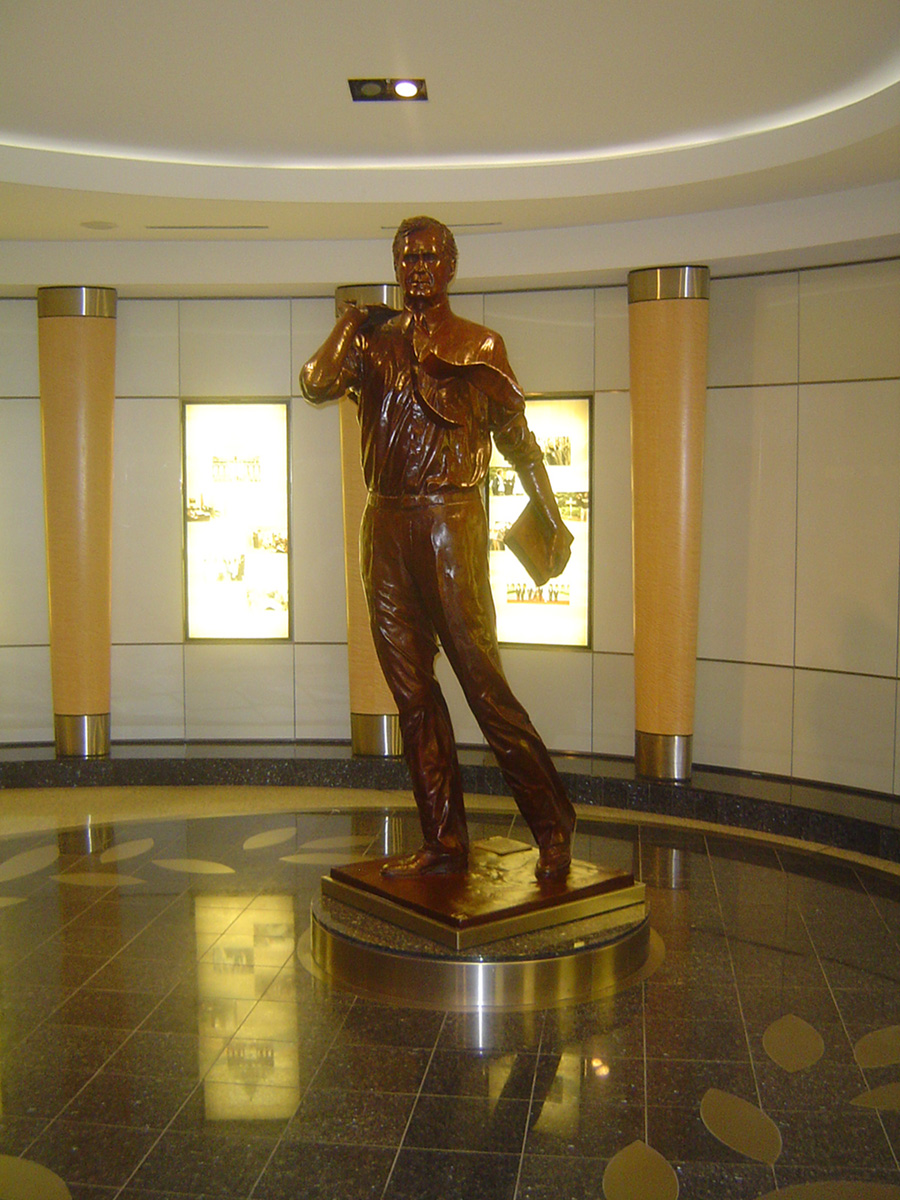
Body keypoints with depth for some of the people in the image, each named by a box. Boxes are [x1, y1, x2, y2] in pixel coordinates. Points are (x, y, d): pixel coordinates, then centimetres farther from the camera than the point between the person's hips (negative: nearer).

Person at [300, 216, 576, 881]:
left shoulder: (479, 345, 6)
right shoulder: (373, 339, 15)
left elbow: (519, 440, 6)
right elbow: (316, 384, -3)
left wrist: (554, 521, 0)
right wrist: (350, 323, 3)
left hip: (450, 524, -4)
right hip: (386, 527, 5)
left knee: (483, 682, -8)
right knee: (412, 691, 6)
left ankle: (553, 824, 7)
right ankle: (444, 843, 15)